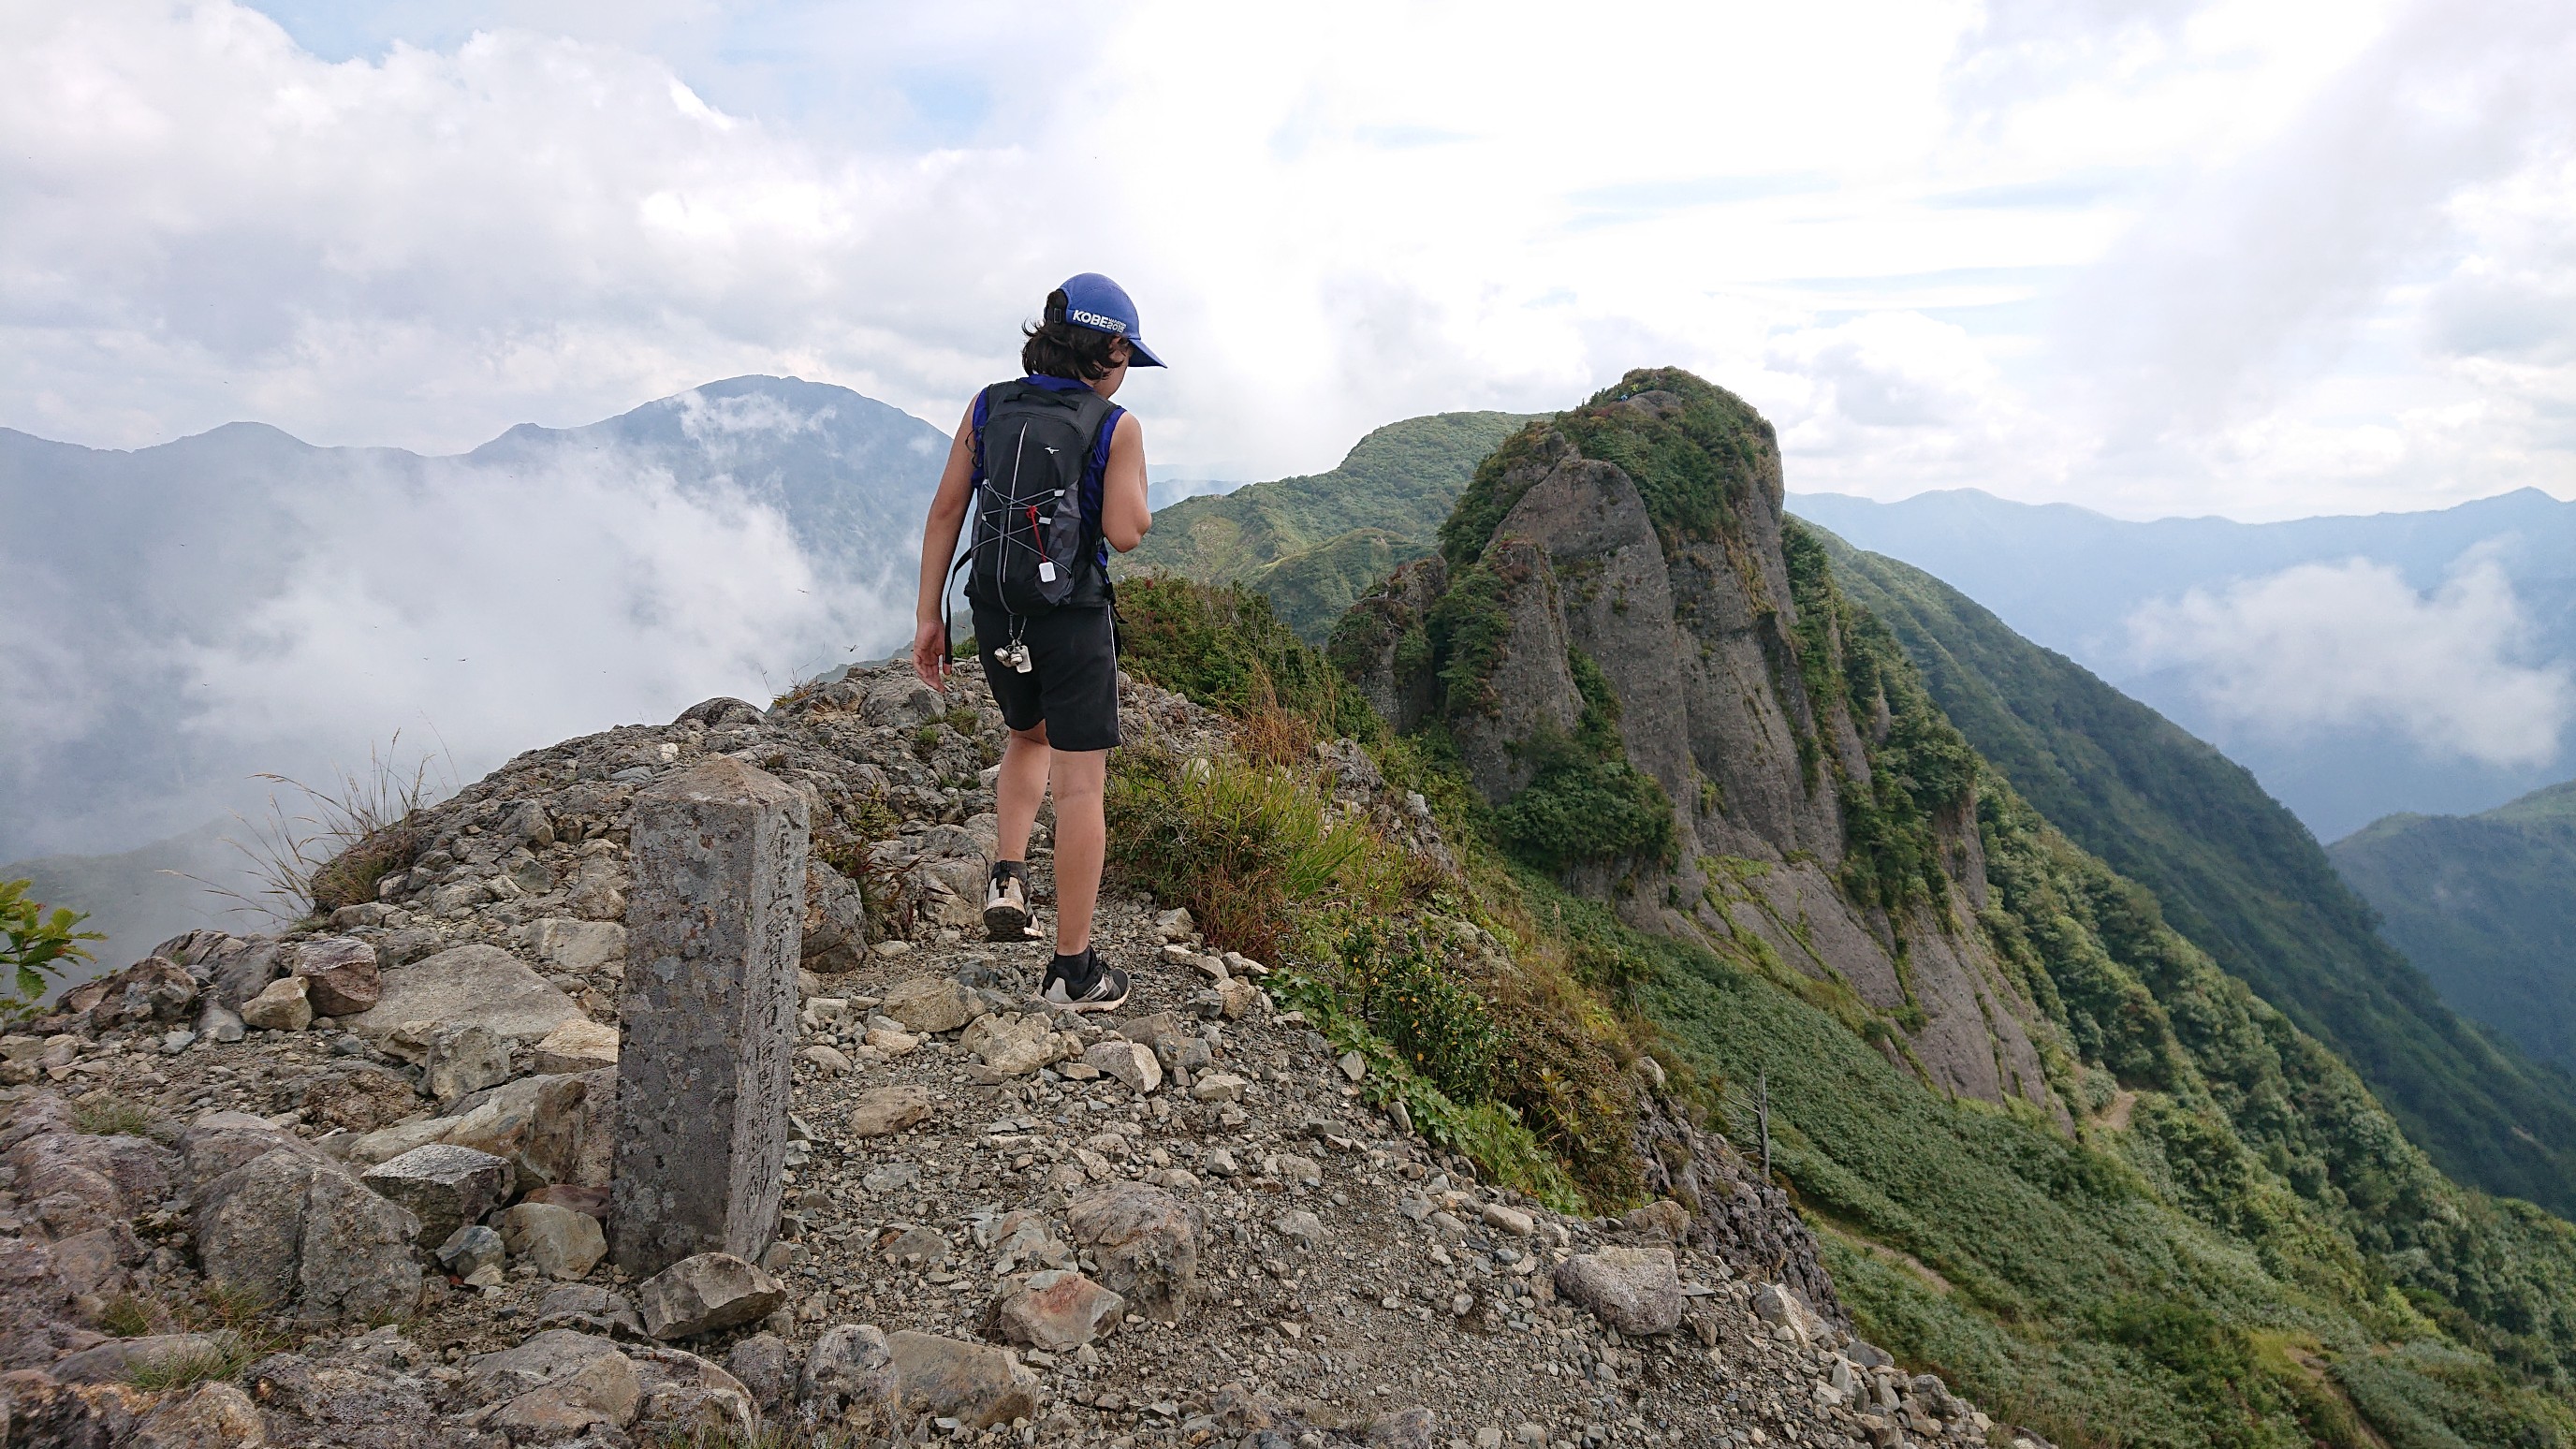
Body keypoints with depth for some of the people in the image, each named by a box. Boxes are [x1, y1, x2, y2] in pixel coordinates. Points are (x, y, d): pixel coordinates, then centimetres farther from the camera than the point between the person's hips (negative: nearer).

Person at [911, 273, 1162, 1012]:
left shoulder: (987, 408, 5)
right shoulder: (1116, 426, -7)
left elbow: (946, 509, 3)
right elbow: (1125, 532, -14)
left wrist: (928, 615, 6)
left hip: (996, 615, 5)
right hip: (1074, 617, -4)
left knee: (1029, 737, 31)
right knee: (1080, 786, 2)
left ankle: (1009, 876, 12)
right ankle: (1073, 971, 6)